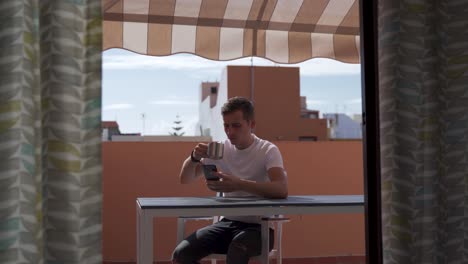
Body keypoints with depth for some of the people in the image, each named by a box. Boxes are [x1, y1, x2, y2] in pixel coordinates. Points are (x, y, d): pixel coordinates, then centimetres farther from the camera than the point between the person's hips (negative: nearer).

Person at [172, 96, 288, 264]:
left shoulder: (268, 150, -11)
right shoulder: (221, 149, 3)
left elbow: (282, 189, -30)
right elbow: (185, 179, 6)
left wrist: (238, 184, -42)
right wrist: (195, 157, -17)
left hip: (259, 226, -5)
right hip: (228, 223, 5)